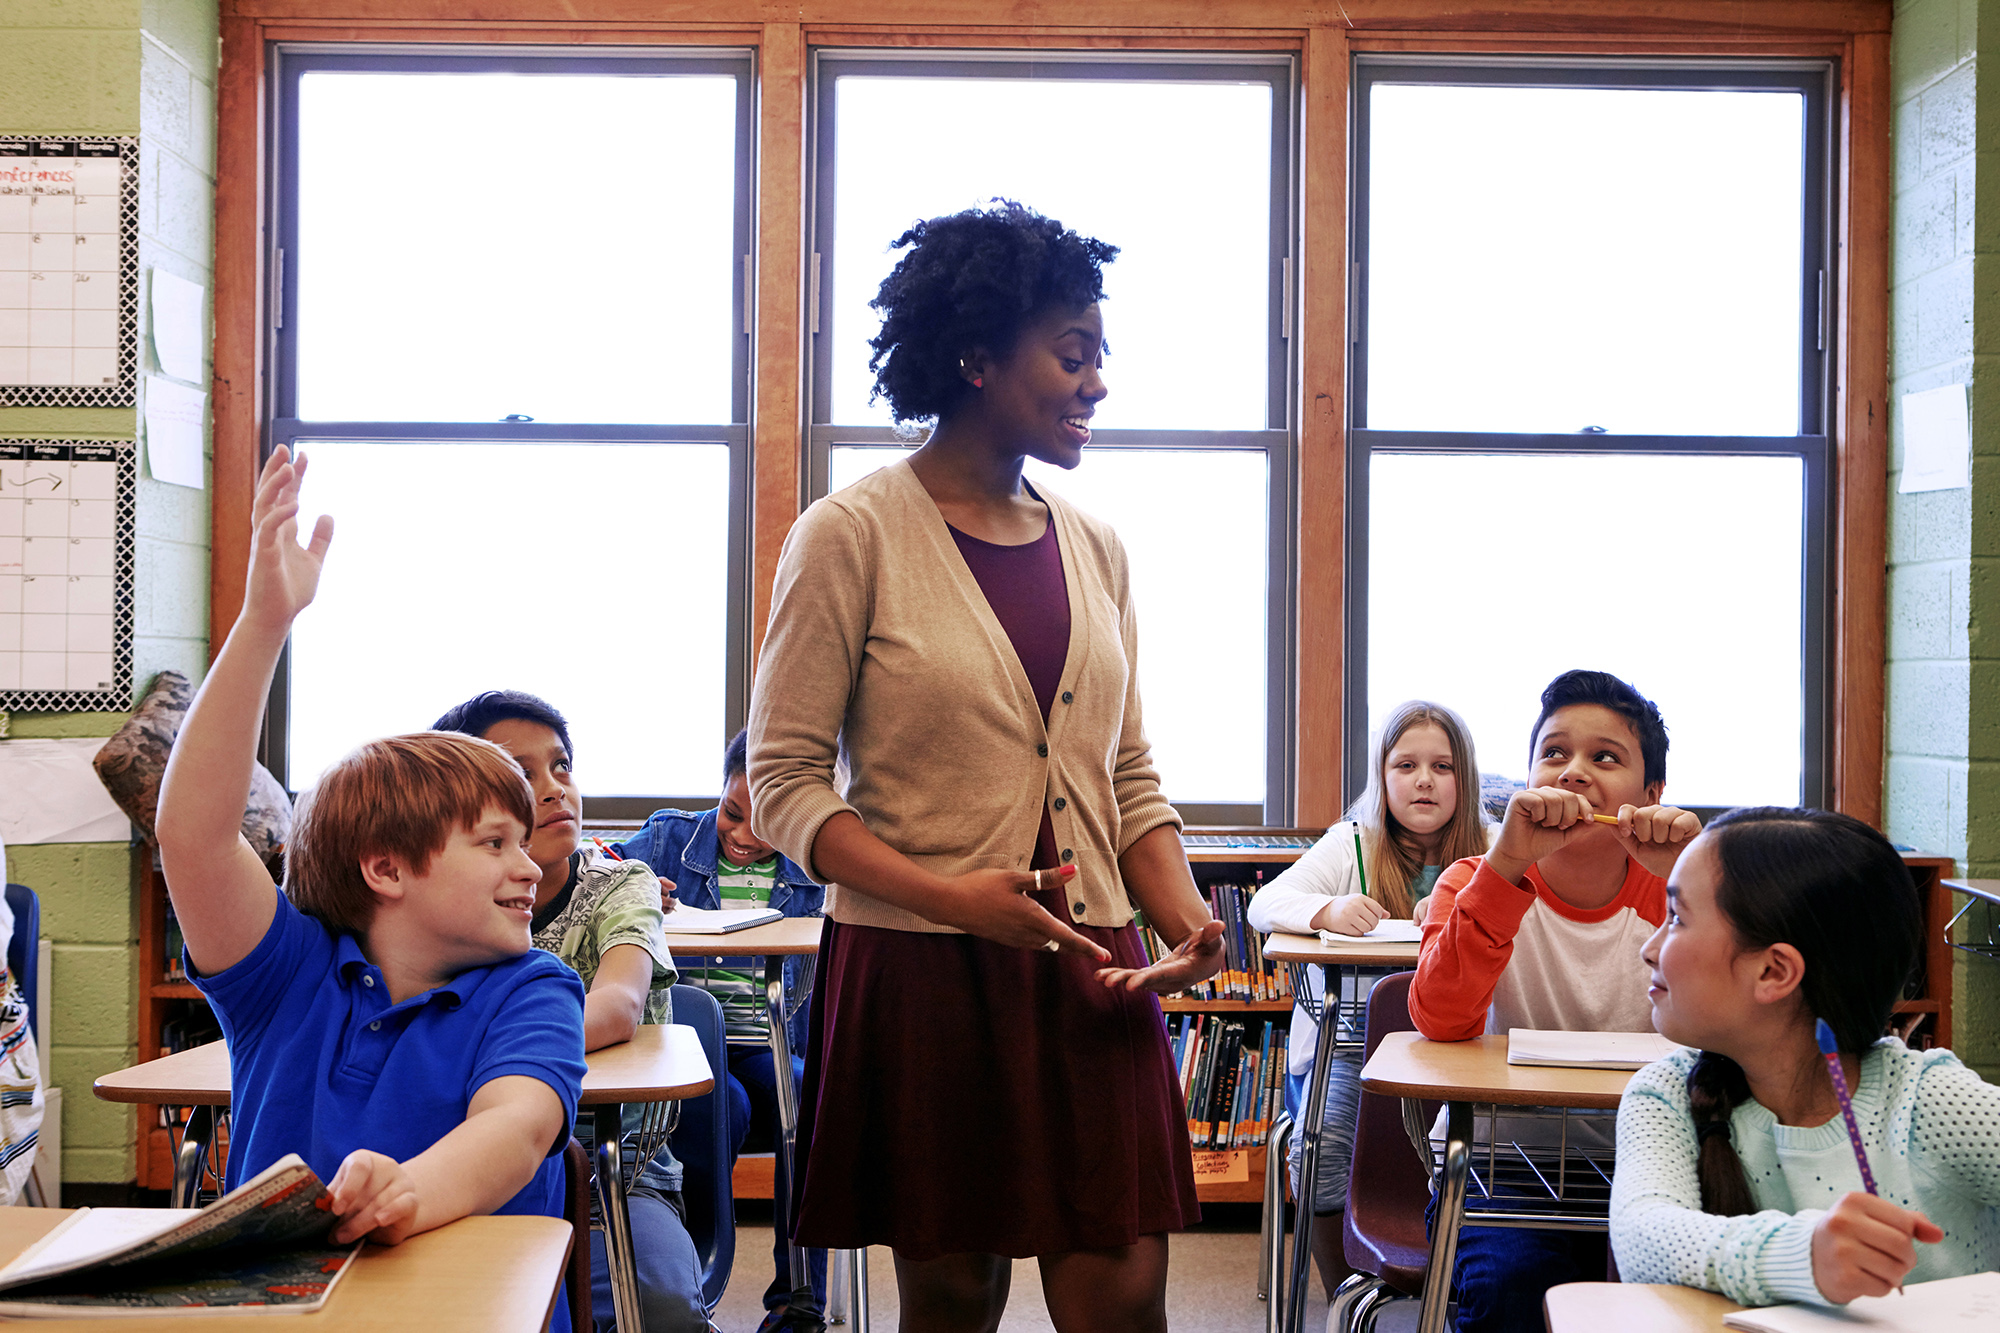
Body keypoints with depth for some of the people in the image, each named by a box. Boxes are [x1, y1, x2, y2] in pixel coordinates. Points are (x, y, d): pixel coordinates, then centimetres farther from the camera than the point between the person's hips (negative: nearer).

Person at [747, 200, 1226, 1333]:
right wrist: (950, 895, -20)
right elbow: (786, 783, -7)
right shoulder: (853, 535, -5)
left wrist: (1186, 917, -4)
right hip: (920, 977, -4)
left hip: (1090, 977, 4)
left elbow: (1130, 779, 14)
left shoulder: (1096, 549, 11)